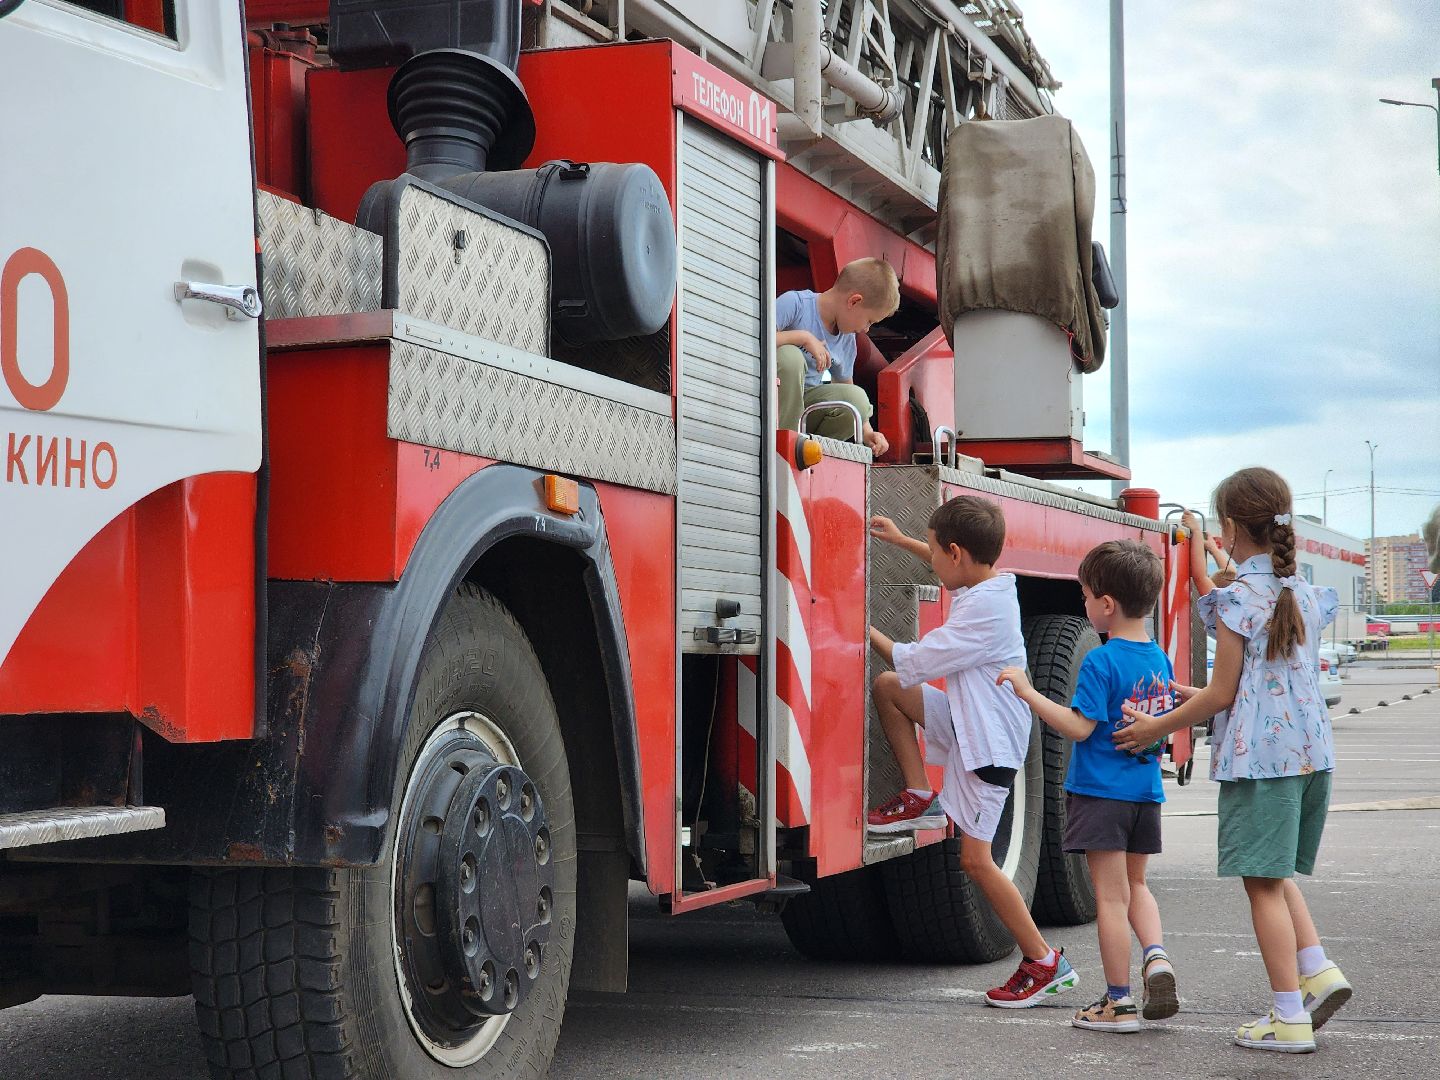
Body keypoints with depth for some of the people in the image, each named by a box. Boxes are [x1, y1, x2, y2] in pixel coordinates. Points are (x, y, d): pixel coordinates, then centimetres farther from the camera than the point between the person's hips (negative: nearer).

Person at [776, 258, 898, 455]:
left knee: (857, 398, -24)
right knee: (790, 356, -36)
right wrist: (803, 337, -26)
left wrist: (867, 432, 2)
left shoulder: (847, 341, 8)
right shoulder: (794, 303, -15)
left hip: (806, 404, 5)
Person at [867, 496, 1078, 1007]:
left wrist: (870, 632, -6)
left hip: (989, 740, -9)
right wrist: (902, 540, 29)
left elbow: (916, 663, -19)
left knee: (976, 859, -5)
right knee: (887, 688, 9)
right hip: (966, 718, 10)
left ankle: (1045, 962, 4)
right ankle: (921, 798, 13)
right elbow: (954, 565, 29)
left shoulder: (983, 611, -26)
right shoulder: (988, 581, 2)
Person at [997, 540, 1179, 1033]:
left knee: (1111, 895, 1)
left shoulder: (1100, 662, -17)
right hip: (1145, 792, 7)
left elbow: (1079, 727, -20)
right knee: (1135, 885, 22)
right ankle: (1156, 956, -2)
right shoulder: (1160, 660, 6)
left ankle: (1118, 1002, 6)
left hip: (1100, 792, -6)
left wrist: (1029, 693, -19)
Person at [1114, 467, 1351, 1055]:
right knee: (1278, 873, 22)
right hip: (1312, 752, 7)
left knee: (1263, 882, 0)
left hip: (1258, 757, -7)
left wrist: (1157, 727, 3)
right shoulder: (1306, 594, 10)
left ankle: (1290, 1018, 2)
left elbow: (1222, 695, -9)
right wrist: (1202, 698, 25)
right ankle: (1318, 970, 10)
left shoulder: (1238, 597, -11)